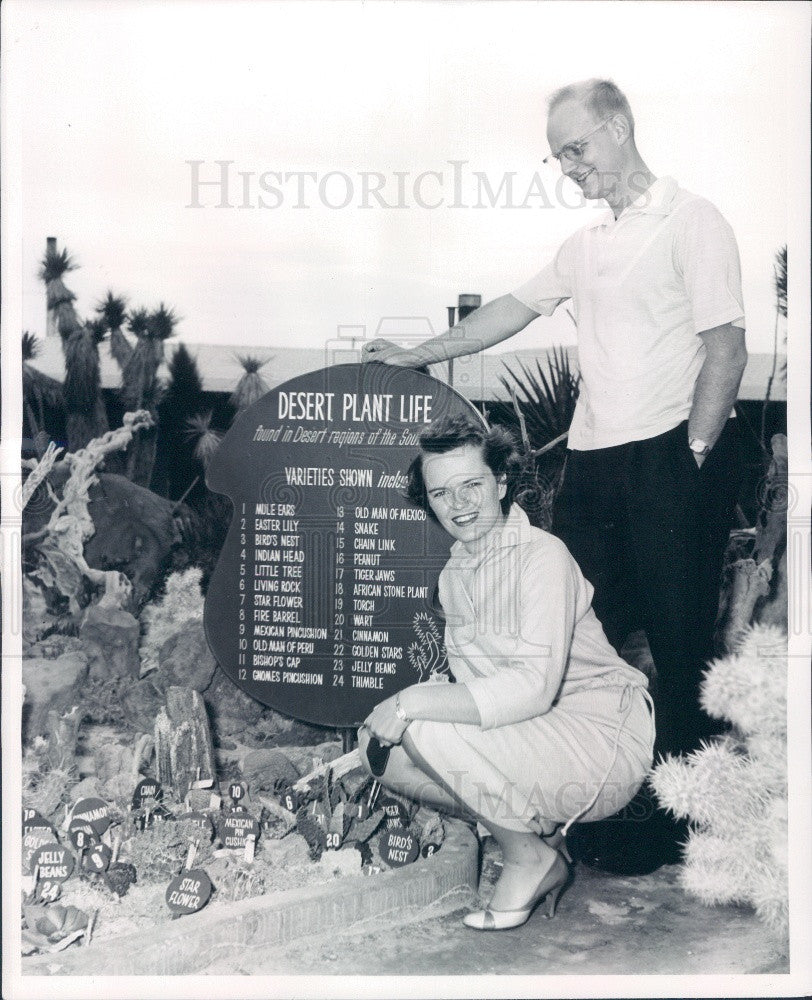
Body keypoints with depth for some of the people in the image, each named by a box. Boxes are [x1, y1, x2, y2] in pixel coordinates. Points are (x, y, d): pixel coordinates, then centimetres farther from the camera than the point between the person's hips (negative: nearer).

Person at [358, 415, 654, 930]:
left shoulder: (542, 554, -16)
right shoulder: (453, 576, 11)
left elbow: (534, 688, -28)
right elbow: (478, 690, 11)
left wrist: (412, 702, -28)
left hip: (606, 740, -9)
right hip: (536, 747, 9)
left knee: (424, 729, -25)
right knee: (379, 742, -1)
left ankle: (528, 856, -2)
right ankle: (541, 835, 5)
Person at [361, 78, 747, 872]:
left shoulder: (690, 222, -3)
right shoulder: (587, 243, 19)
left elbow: (726, 346, -9)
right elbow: (513, 311, 23)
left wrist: (692, 455, -15)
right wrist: (414, 357, 22)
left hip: (672, 458, -7)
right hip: (593, 458, 7)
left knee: (678, 641, -1)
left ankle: (676, 815, 11)